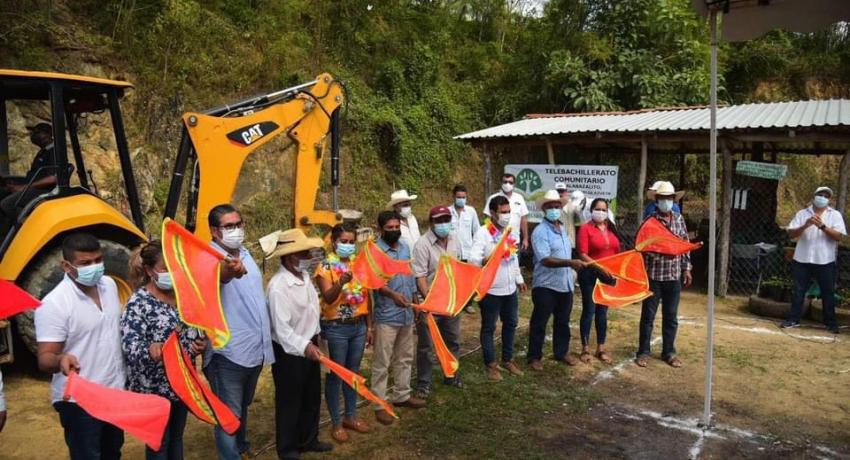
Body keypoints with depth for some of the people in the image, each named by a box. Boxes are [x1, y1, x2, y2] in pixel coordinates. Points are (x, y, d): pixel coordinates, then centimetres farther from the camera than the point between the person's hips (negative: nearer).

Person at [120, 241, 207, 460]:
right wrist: (150, 351, -48)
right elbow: (130, 345, -27)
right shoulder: (139, 303, -18)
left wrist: (199, 343, -3)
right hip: (154, 387, -6)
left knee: (176, 437, 21)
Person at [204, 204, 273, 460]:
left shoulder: (245, 254, 9)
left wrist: (265, 339, 22)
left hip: (255, 348, 8)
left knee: (244, 406, 26)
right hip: (228, 353, -8)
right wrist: (230, 271, -67)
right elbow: (217, 276, -44)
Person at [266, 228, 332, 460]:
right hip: (289, 351, -8)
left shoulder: (304, 274, 1)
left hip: (309, 345, 8)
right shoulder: (278, 286, -26)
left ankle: (308, 440, 39)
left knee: (312, 397, 21)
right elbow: (281, 327, -29)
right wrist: (303, 346, -39)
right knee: (289, 402, 8)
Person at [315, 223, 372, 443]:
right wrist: (341, 282, -41)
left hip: (358, 326, 5)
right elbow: (328, 298, -22)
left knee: (353, 372, 16)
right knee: (336, 374, 6)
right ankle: (336, 422, 19)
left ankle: (351, 416, 31)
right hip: (336, 328, -5)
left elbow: (366, 296, 10)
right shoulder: (326, 266, -11)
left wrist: (369, 326, 11)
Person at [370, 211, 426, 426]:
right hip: (386, 315, -7)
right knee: (382, 363, 1)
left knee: (405, 358, 18)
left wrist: (416, 301, 18)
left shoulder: (405, 247, 9)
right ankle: (380, 405, 10)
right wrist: (393, 294, -37)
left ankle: (401, 395, 32)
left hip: (407, 313, 7)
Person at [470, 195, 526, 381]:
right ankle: (491, 364, 21)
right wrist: (489, 259, -44)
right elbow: (473, 259, -26)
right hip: (490, 290, -7)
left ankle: (507, 359, 33)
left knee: (510, 324, 17)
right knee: (489, 327, 7)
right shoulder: (483, 233, -16)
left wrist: (519, 279, 21)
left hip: (510, 289, 7)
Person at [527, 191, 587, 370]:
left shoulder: (562, 229, 11)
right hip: (545, 286, -7)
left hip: (565, 285, 8)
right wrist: (570, 263, -35)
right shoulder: (540, 231, -16)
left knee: (563, 321, 19)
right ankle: (534, 357, 15)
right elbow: (545, 260, -26)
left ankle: (562, 352, 34)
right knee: (539, 323, 4)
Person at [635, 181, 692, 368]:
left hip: (674, 275, 4)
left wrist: (686, 269, 8)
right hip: (653, 274, -4)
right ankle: (643, 352, 17)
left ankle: (668, 352, 25)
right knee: (648, 315, 6)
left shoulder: (679, 219, 5)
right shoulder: (650, 221, -8)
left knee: (671, 317, 12)